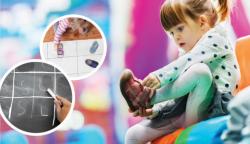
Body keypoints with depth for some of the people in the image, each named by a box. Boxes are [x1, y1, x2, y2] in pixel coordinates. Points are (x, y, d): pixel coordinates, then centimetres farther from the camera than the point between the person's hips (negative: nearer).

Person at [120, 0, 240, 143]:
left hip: (213, 108, -8)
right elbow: (178, 96, 17)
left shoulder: (215, 38, -1)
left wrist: (160, 76, -30)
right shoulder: (186, 54, 22)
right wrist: (155, 110, 1)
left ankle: (147, 98, -17)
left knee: (199, 70, -35)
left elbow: (188, 62, -20)